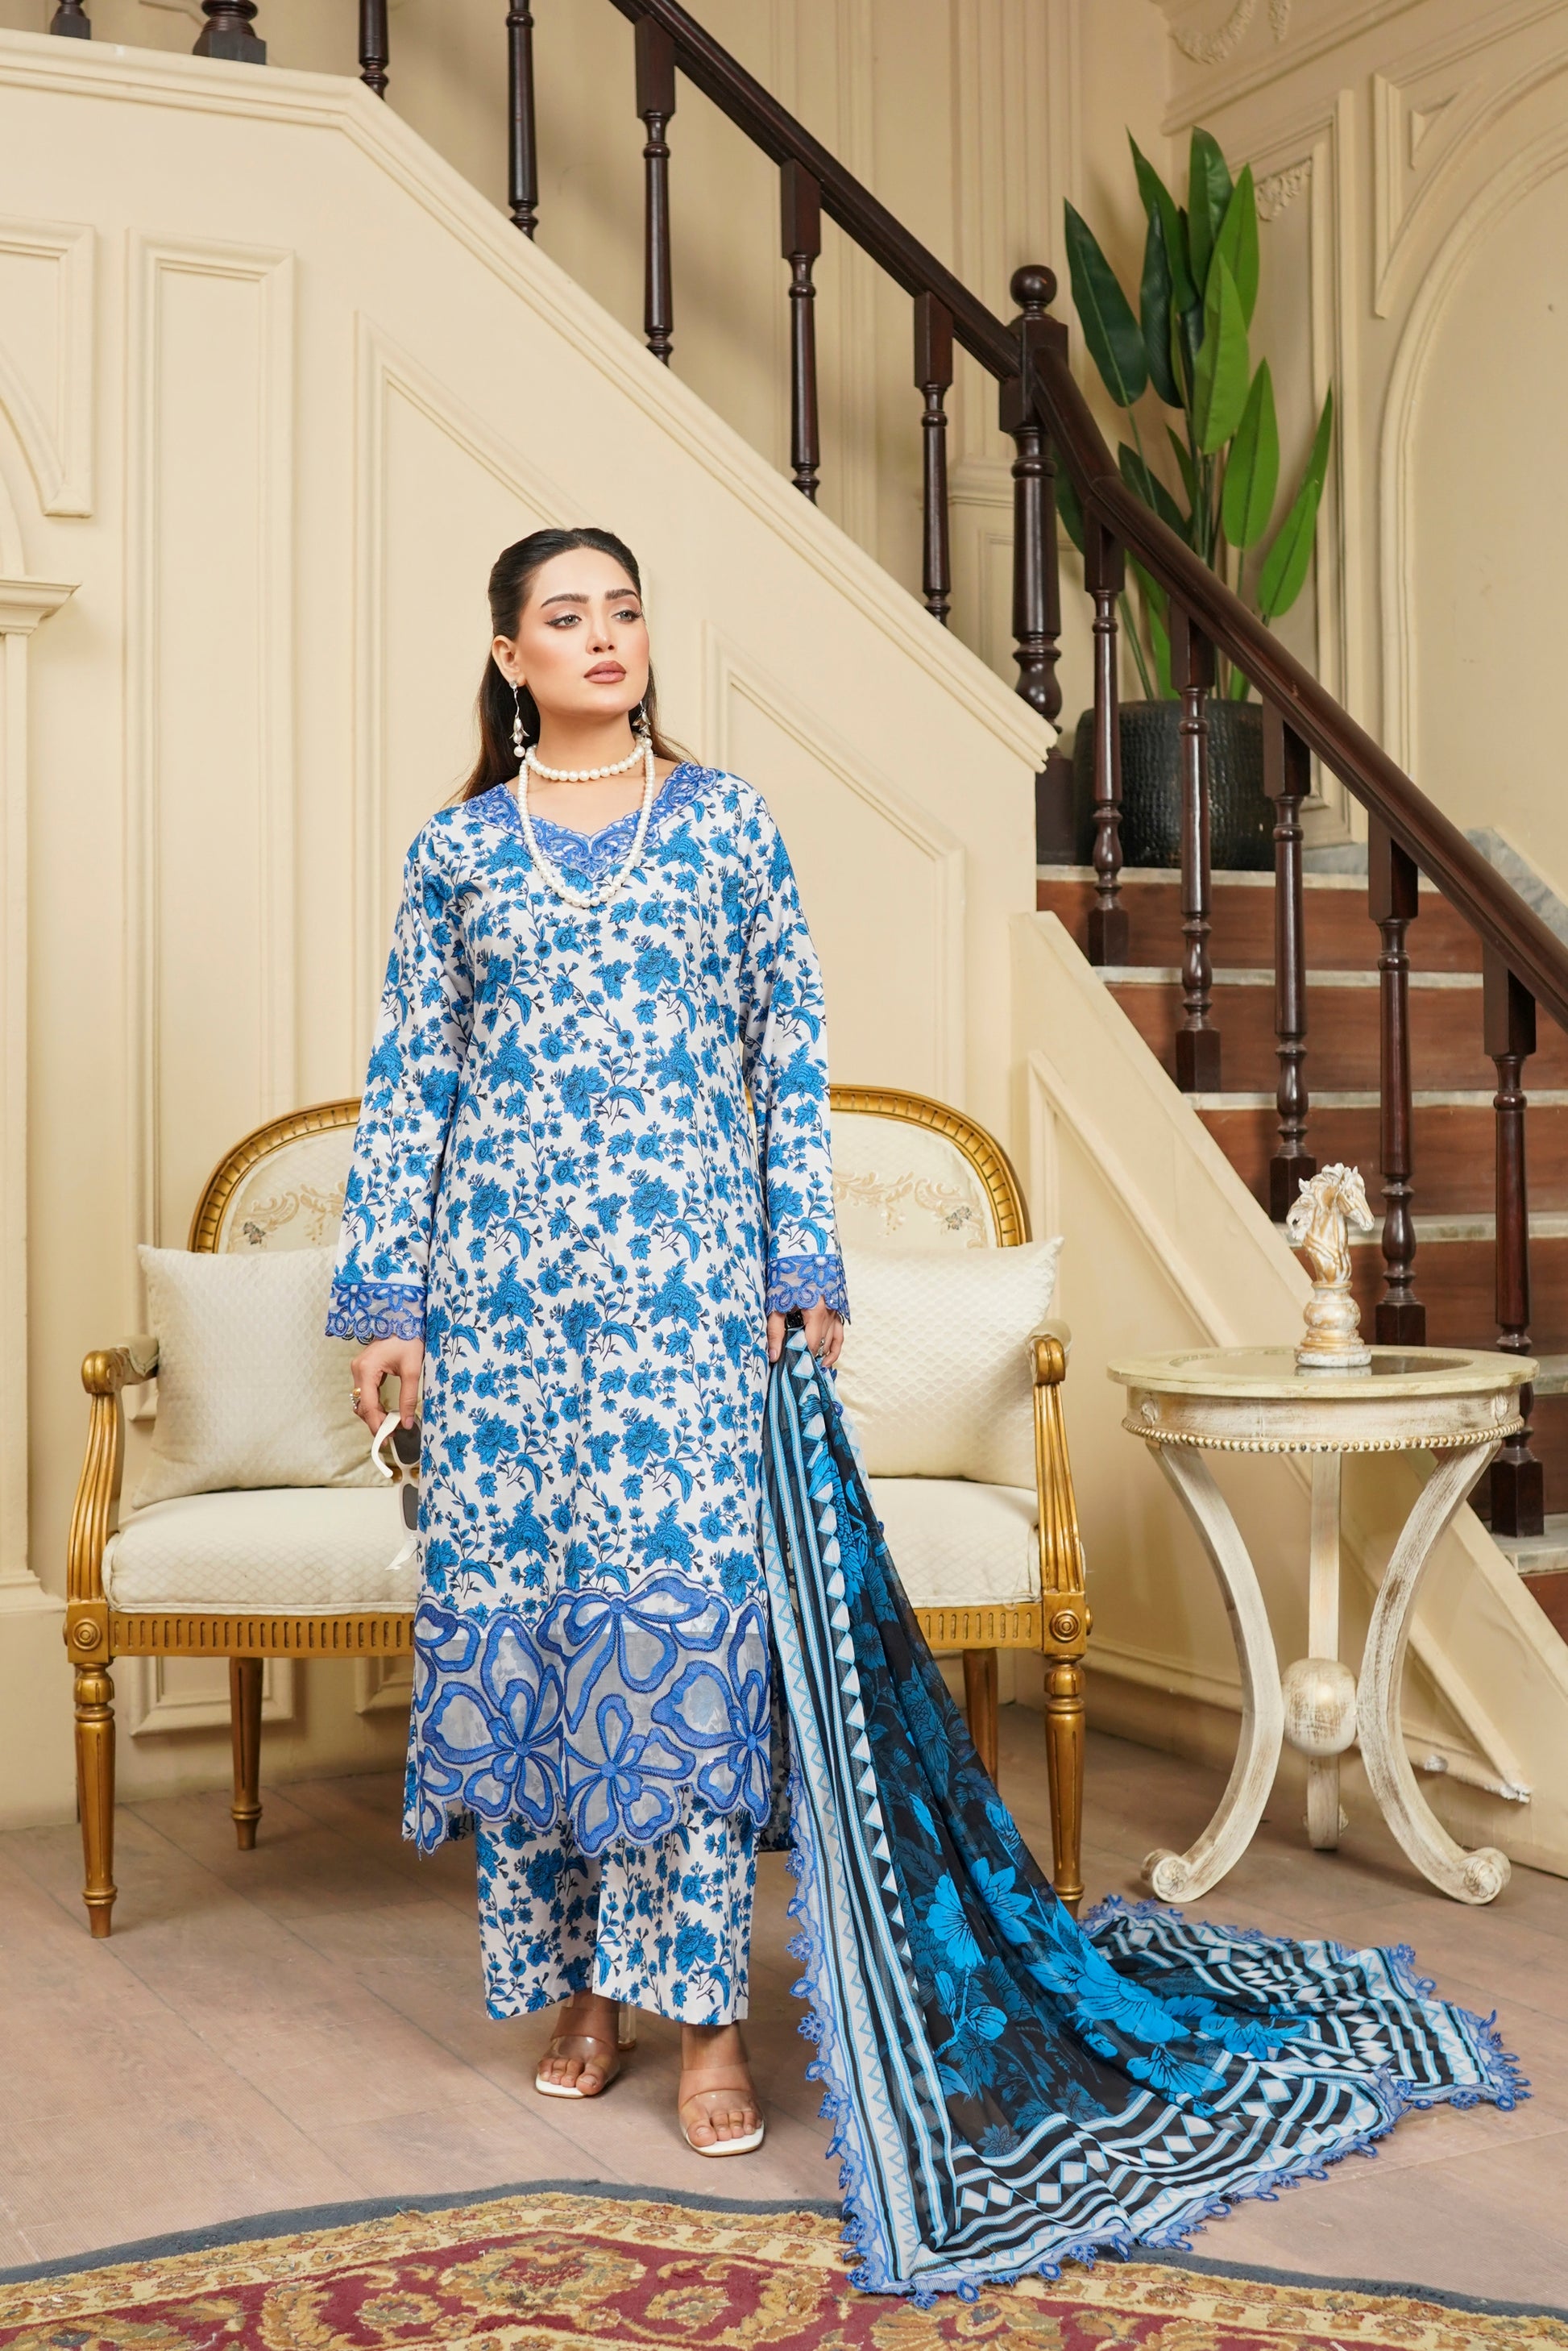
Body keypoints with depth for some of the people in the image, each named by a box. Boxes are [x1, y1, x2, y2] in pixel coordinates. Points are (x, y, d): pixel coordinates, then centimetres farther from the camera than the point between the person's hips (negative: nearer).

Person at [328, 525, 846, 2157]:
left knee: (685, 1599, -7)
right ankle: (576, 1982, 17)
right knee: (516, 1599, 3)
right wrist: (382, 1298, 3)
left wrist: (807, 1273, 1)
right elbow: (407, 1084, 9)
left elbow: (790, 1057, 7)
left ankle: (703, 2012, 0)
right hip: (502, 1272, 2)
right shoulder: (458, 848, 10)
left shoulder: (724, 824, 8)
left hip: (683, 1276, -1)